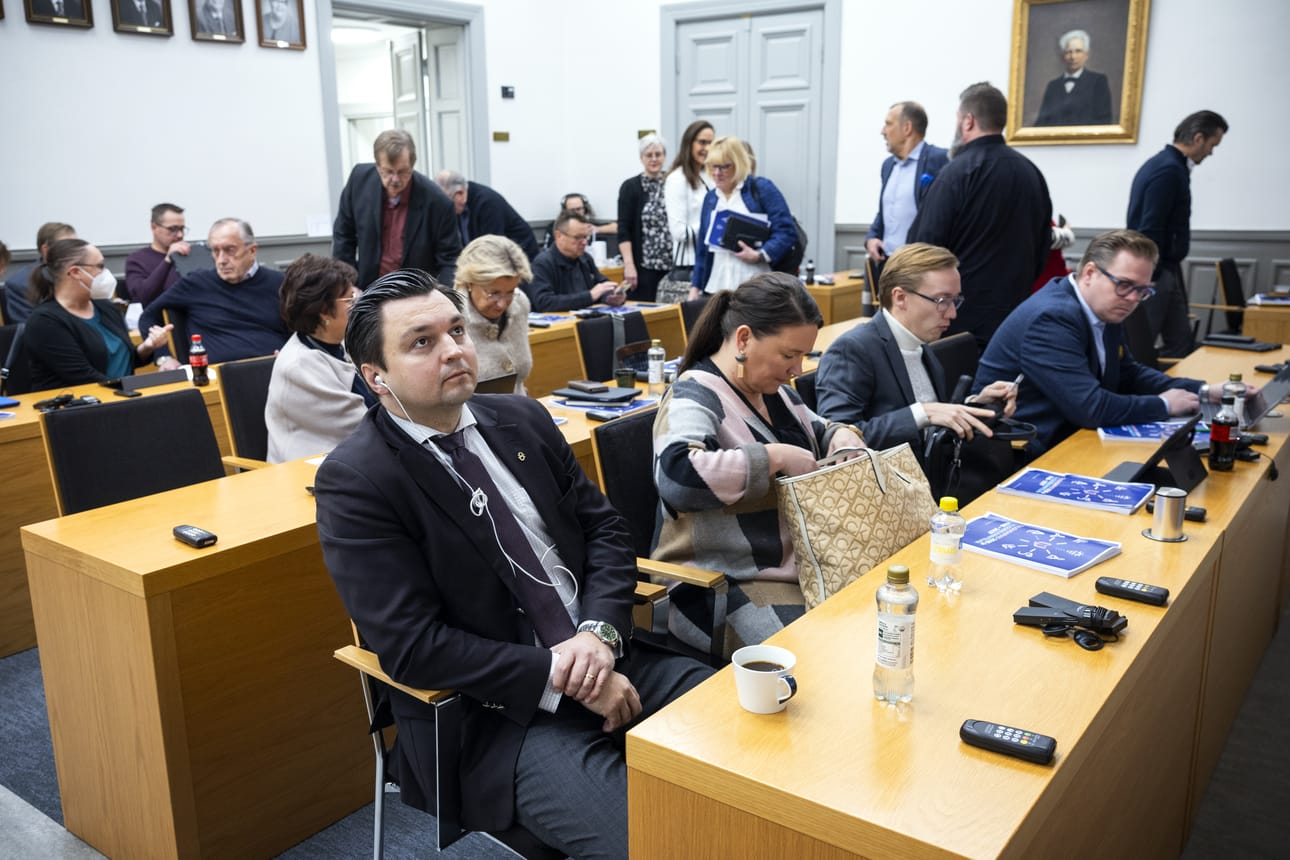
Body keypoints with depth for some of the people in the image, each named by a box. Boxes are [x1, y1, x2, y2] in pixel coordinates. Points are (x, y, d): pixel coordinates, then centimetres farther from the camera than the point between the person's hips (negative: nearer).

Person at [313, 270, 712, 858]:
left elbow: (604, 528, 10)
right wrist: (560, 676, -18)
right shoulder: (354, 480, -11)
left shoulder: (522, 418, 8)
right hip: (497, 717, -6)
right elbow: (413, 645, -16)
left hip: (606, 660, 6)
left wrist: (599, 632, -9)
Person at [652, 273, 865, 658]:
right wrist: (775, 458, -29)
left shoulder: (772, 388, 9)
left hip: (804, 564, 9)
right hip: (724, 587, -8)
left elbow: (817, 431, 26)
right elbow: (677, 474, -37)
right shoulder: (695, 397, -17)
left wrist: (842, 435, 2)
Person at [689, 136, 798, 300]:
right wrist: (695, 286, 14)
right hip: (717, 287, 5)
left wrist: (760, 255, -20)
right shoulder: (710, 198, 16)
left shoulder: (761, 188, -1)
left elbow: (787, 231, -7)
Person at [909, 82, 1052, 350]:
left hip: (959, 319, -7)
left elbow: (924, 245, -15)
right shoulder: (1032, 173, 8)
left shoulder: (957, 173, -13)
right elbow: (1042, 249, 15)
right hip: (1014, 317, 7)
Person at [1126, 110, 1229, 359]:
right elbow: (1149, 230, -22)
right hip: (1154, 272, -10)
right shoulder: (1170, 170, -16)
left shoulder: (1163, 164, 15)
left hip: (1165, 271, 10)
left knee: (1181, 343, 10)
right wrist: (1152, 279, -20)